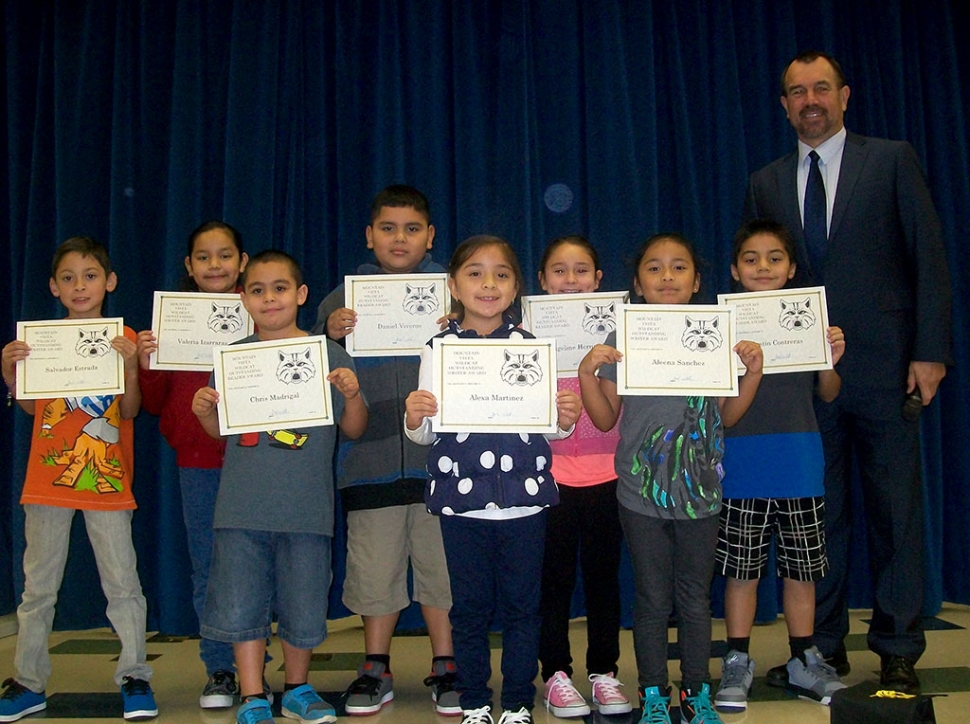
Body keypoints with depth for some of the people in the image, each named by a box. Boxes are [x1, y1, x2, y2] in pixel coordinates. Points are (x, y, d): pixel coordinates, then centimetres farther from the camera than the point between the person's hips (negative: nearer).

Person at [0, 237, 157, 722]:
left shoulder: (123, 338, 2)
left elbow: (130, 411, -4)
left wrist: (131, 365, -20)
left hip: (107, 480, -2)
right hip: (48, 478, 3)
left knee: (122, 581, -2)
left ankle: (135, 678, 7)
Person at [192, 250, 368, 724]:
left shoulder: (328, 354, 2)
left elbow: (354, 429, 4)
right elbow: (221, 430, 13)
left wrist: (352, 395, -14)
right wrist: (204, 411, -7)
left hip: (307, 506, -1)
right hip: (242, 505, 1)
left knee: (304, 605, 8)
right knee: (241, 604, 4)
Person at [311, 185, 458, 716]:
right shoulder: (345, 297, 11)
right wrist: (329, 333, -10)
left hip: (437, 453, -1)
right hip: (370, 455, 1)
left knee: (442, 562, 5)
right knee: (374, 565, 8)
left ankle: (445, 667, 20)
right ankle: (375, 669, 23)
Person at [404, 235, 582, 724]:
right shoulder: (439, 349, 3)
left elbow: (548, 428, 7)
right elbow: (427, 434, 4)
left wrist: (565, 419, -15)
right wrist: (414, 419, -17)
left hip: (524, 498, 1)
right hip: (461, 500, 0)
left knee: (522, 605, 8)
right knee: (469, 607, 9)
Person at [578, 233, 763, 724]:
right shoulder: (622, 341, -3)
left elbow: (727, 416, 8)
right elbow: (605, 419, 0)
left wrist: (752, 372, -4)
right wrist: (587, 373, -13)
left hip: (699, 492, 2)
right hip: (641, 494, -1)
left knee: (696, 600, 12)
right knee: (653, 601, 8)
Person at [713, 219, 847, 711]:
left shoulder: (808, 318, 5)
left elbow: (827, 394, 10)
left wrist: (831, 360, -9)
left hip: (800, 464, 2)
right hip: (741, 465, -2)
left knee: (801, 566, 10)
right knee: (741, 568, 4)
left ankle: (803, 662, 23)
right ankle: (737, 663, 16)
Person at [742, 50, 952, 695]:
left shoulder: (892, 160, 5)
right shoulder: (766, 183, 13)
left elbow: (929, 257, 1)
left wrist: (931, 351, -7)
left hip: (883, 366, -2)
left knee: (896, 511, 2)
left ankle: (898, 652, 13)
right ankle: (824, 644, 18)